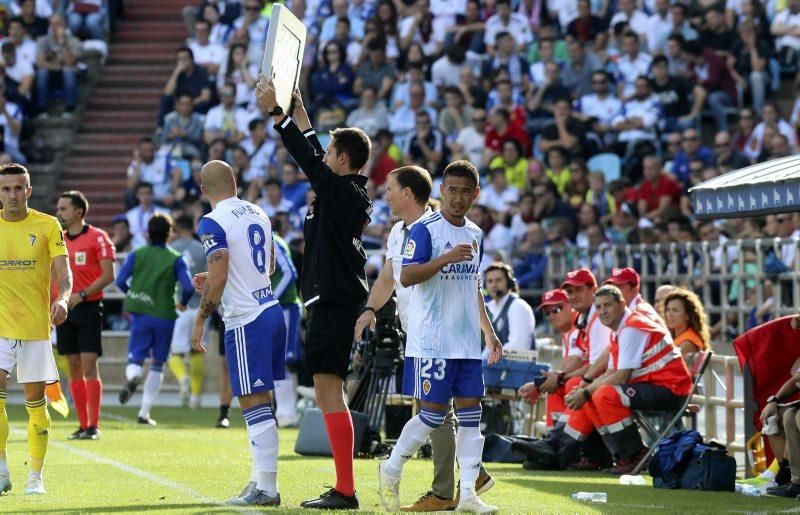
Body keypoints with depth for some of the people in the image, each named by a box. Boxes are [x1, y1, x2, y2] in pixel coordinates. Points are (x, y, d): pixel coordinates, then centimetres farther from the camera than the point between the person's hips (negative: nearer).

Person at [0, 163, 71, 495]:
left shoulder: (47, 226, 1)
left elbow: (63, 272, -5)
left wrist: (62, 298, -25)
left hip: (36, 326, 0)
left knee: (35, 402, 4)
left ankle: (35, 477, 14)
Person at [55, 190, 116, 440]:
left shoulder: (97, 237, -5)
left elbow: (108, 275, -10)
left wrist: (82, 295, -18)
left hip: (88, 307, -6)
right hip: (65, 309, 6)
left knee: (89, 366, -10)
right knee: (74, 368, 5)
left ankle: (93, 426, -9)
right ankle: (82, 425, 9)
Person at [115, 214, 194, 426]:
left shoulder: (137, 254, 3)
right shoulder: (175, 259, 0)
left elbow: (120, 281, -5)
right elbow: (188, 287, -11)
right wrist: (182, 303, 10)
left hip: (140, 314, 0)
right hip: (164, 316, 0)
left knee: (135, 359, 4)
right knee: (157, 364, 13)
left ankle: (133, 377, -35)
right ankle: (144, 412, 10)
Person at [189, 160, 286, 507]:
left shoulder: (213, 223, -12)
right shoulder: (258, 214, 13)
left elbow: (218, 278, -18)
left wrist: (200, 321, -8)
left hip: (245, 321, -8)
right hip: (271, 311, 8)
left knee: (253, 404, -6)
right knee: (260, 401, 14)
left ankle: (266, 490, -7)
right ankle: (261, 477, 19)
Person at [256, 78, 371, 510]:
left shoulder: (342, 190, -10)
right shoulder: (350, 193, 15)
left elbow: (307, 157, -14)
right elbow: (315, 158, 29)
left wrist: (275, 112, -8)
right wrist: (298, 110, 34)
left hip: (333, 300, -10)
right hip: (336, 299, 10)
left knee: (328, 389, -12)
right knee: (327, 393, 12)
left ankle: (345, 490, -15)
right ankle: (342, 487, 12)